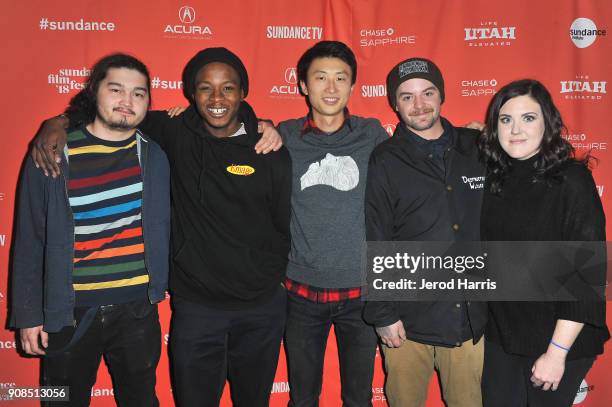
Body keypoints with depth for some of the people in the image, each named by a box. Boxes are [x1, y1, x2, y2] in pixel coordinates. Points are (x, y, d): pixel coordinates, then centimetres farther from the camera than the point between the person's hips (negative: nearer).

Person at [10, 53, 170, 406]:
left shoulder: (154, 155, -1)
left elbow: (163, 225, 11)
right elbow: (29, 241, -3)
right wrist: (28, 314, -2)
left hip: (138, 309, 2)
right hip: (69, 313, -1)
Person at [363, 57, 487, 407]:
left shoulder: (477, 148, 3)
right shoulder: (385, 161, -4)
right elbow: (376, 244, -6)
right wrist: (383, 314, -7)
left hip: (472, 316, 2)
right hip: (409, 319, -2)